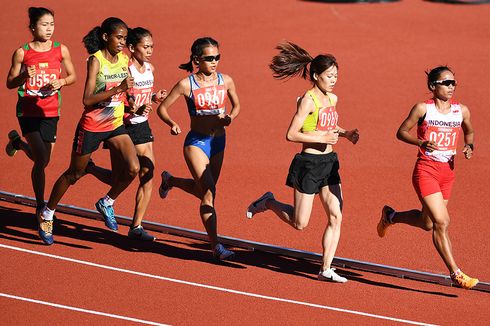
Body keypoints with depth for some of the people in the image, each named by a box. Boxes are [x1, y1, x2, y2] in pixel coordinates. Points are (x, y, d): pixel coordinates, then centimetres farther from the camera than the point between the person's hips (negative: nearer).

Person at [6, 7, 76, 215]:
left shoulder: (61, 50, -1)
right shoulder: (22, 53, -6)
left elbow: (73, 76, 11)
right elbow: (10, 83, 1)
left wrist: (60, 82, -11)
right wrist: (24, 76, -20)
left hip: (50, 112, 3)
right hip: (28, 110, -3)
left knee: (43, 161, 12)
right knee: (41, 159, -15)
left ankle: (18, 142, 44)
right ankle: (40, 206, -1)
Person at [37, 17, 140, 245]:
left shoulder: (125, 60, 1)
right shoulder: (96, 60, -16)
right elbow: (87, 99, -24)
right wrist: (118, 89, -30)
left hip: (116, 125, 5)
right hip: (91, 126, -5)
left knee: (132, 169, -13)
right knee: (74, 174, 8)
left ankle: (107, 203, 12)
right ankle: (47, 214, 28)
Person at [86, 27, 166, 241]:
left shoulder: (150, 69, 5)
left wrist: (155, 97, -1)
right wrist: (135, 110, -32)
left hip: (142, 126, 7)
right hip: (123, 127, -7)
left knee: (148, 175, 0)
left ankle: (136, 227, 7)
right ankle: (89, 168, 30)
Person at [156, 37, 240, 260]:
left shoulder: (225, 81, -3)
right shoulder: (186, 85, -13)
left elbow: (236, 105, 14)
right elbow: (162, 108, -4)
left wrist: (230, 118, -8)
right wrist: (172, 124, -23)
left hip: (218, 142, 5)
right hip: (196, 142, -5)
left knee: (203, 190, 22)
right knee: (208, 192, -16)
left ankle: (170, 181, 53)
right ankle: (216, 246, -13)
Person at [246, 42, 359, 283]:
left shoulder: (332, 99, 8)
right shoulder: (308, 100, -16)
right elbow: (291, 135, -19)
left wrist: (345, 134, 10)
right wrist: (322, 138, -21)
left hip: (329, 163, 7)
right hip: (308, 163, -7)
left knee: (336, 217, -2)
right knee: (300, 223, 2)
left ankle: (326, 269, 4)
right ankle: (268, 203, 28)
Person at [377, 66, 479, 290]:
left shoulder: (462, 111, 3)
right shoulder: (423, 109, -9)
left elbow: (469, 132, 21)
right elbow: (401, 132, -1)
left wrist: (469, 146, -1)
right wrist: (421, 142, -19)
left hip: (447, 172, 6)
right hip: (426, 170, -6)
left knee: (427, 223, 18)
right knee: (441, 222, -14)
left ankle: (390, 216, 46)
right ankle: (455, 273, -10)